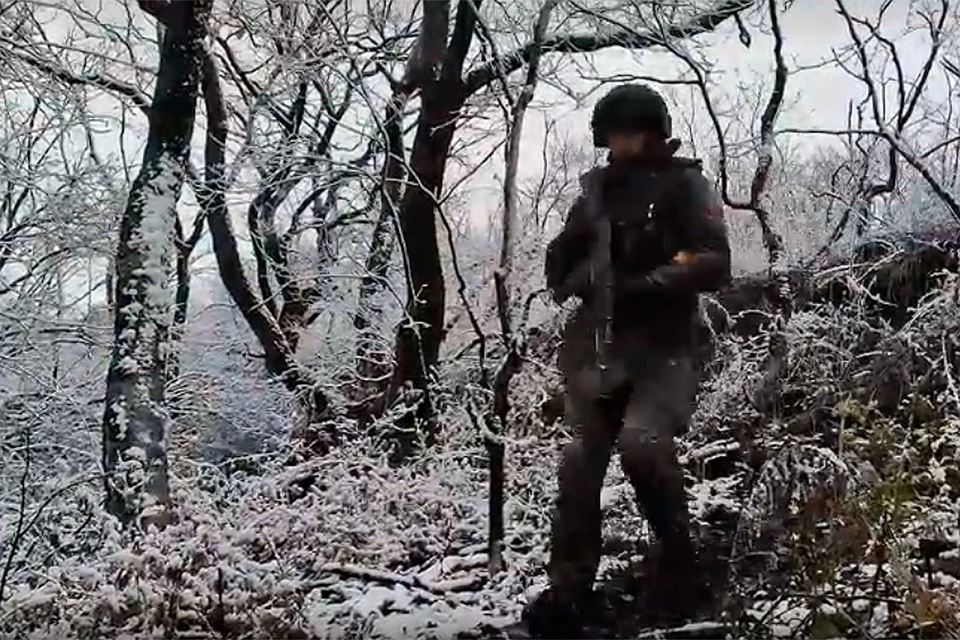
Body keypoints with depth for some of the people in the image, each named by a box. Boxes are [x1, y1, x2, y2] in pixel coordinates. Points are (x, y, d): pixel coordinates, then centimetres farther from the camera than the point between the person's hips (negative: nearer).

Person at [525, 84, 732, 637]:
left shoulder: (684, 185, 0)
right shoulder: (597, 188, 14)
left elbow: (714, 264, -11)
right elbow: (559, 265, 17)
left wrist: (642, 285, -19)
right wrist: (583, 276, -5)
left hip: (665, 344, -5)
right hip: (599, 343, 5)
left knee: (642, 443, -25)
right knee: (581, 463, -2)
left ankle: (681, 565, -2)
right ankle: (568, 593, 5)